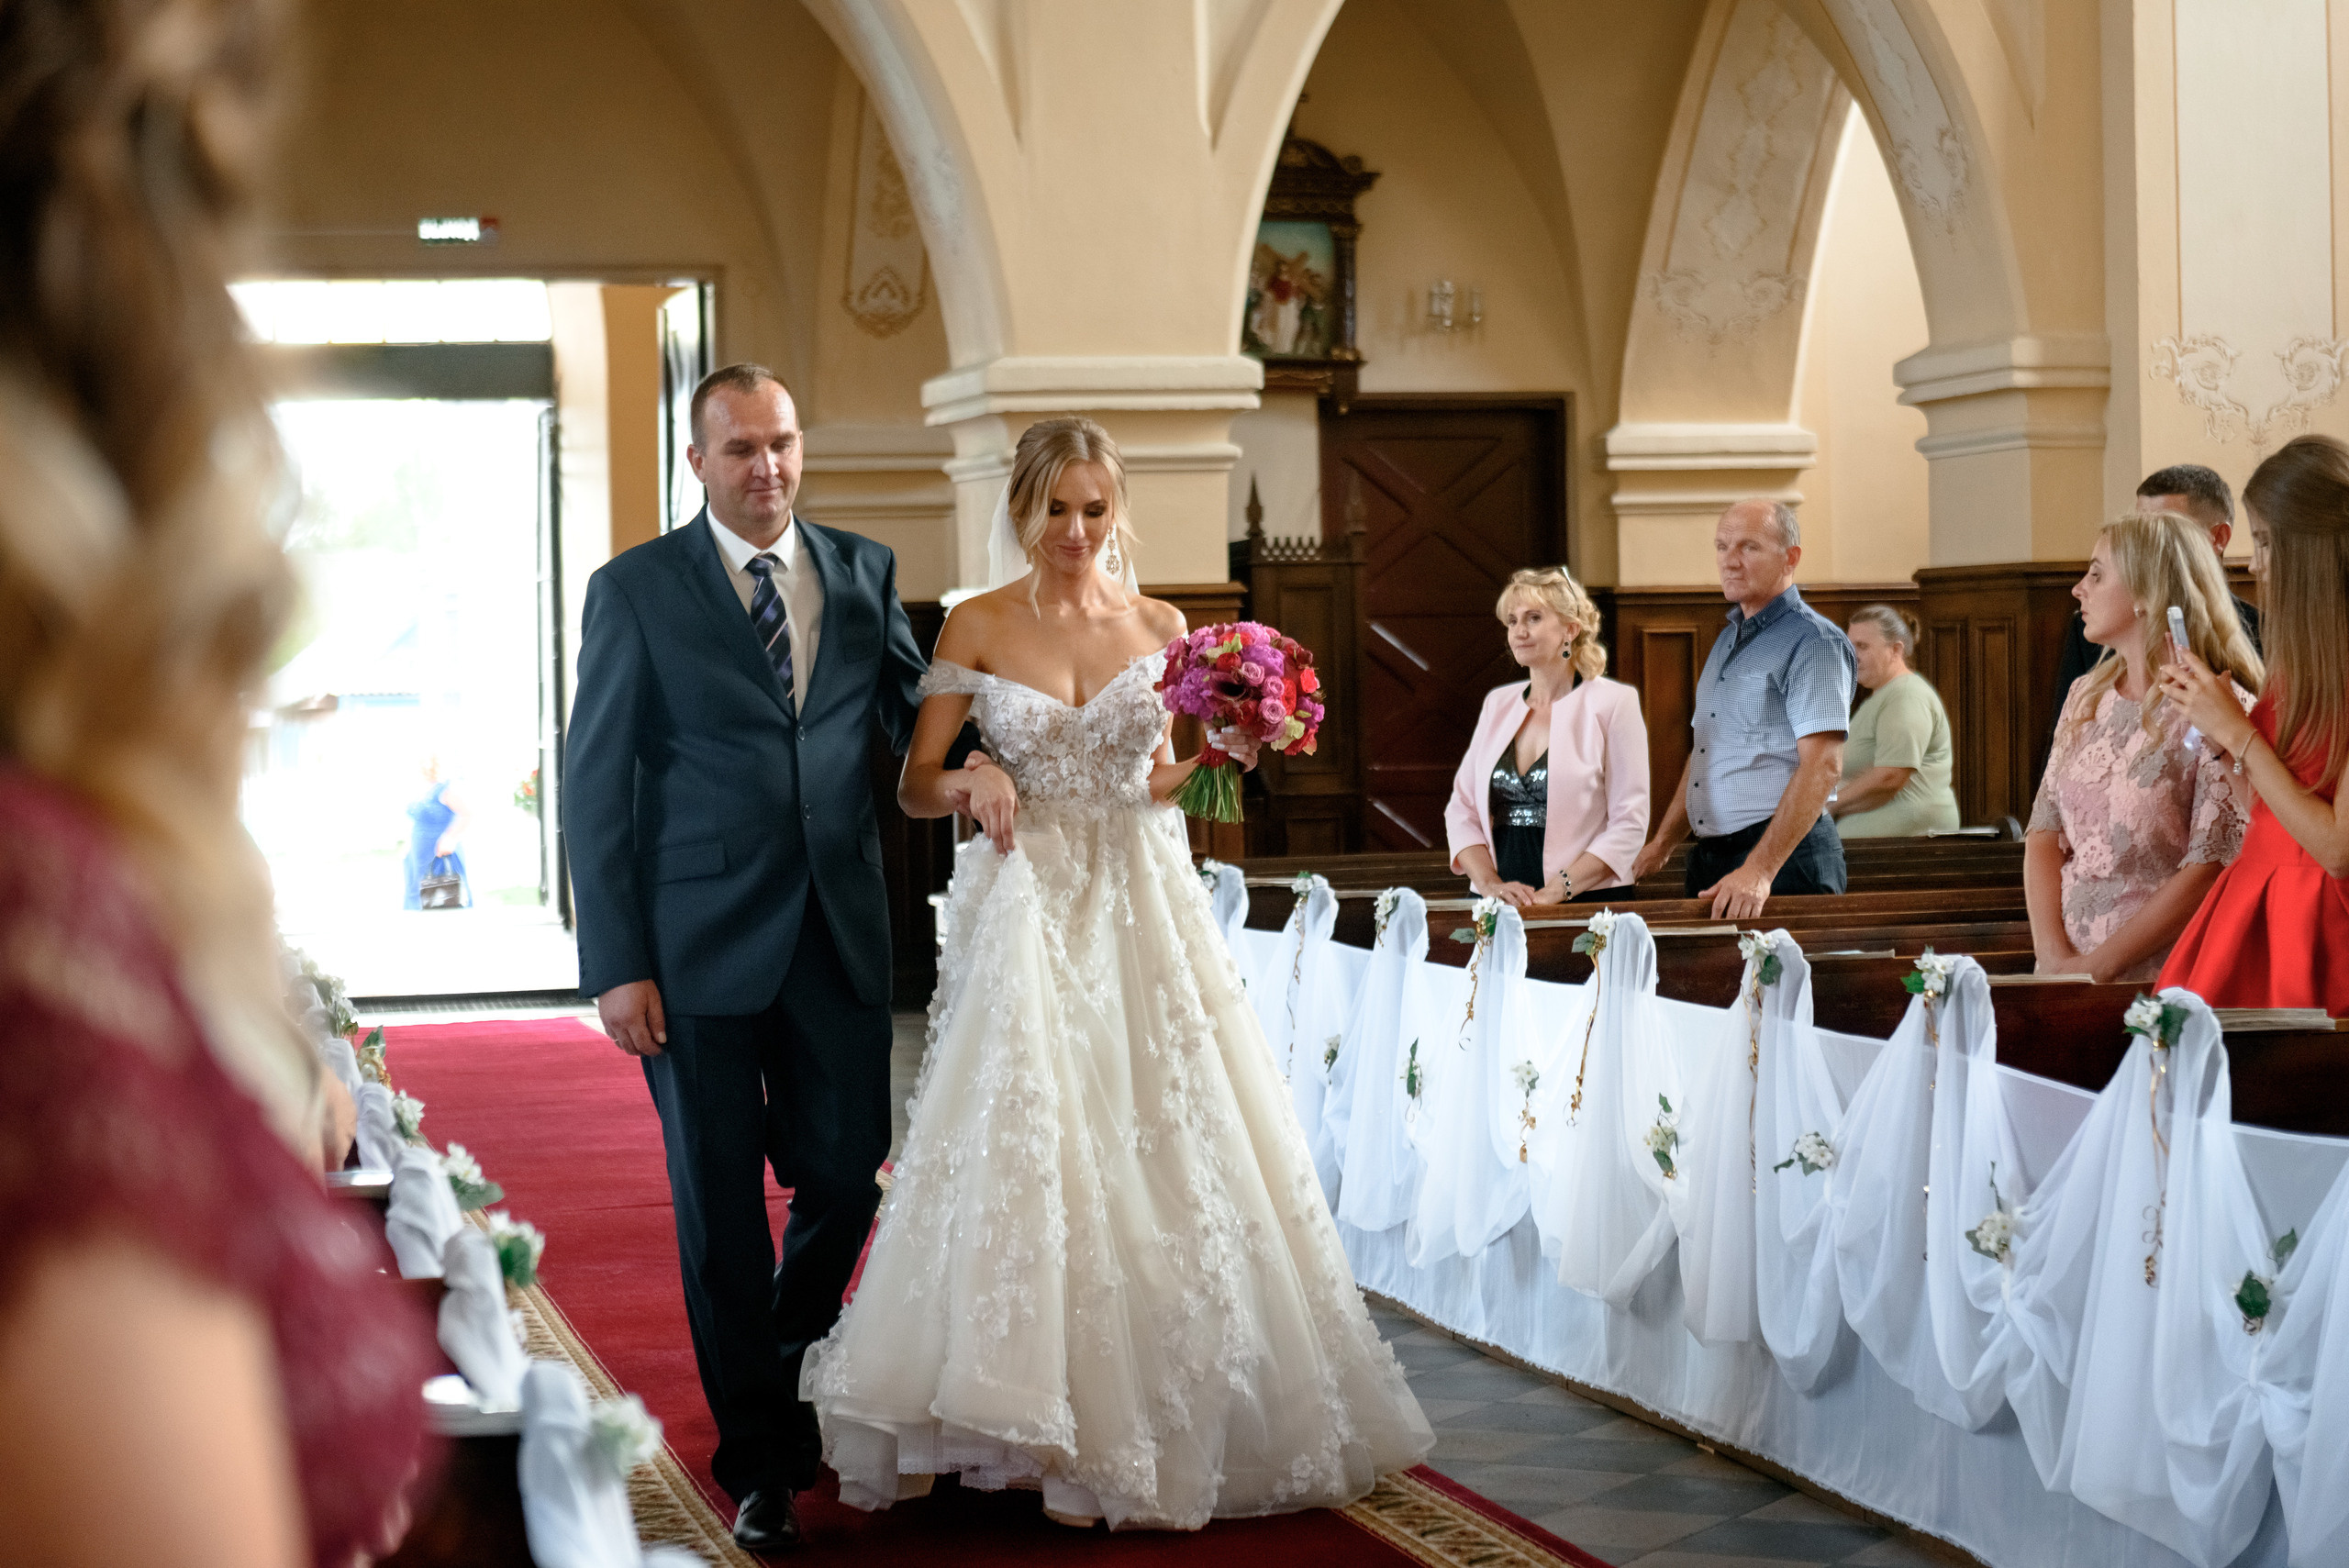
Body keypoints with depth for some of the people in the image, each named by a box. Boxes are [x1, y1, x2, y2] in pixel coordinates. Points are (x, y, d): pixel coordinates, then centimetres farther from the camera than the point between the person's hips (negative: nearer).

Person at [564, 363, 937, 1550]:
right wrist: (616, 965, -9)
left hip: (840, 937, 3)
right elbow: (595, 789, -3)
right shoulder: (634, 590, -1)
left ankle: (788, 1380, 34)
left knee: (846, 1181, 6)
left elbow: (917, 717, 9)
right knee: (720, 1210, 5)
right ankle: (758, 1456, 20)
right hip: (700, 948, -3)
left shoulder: (865, 573, 10)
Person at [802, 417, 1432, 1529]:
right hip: (1025, 908, -2)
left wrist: (1216, 758, -5)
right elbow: (915, 788, 0)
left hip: (1142, 910, 2)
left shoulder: (1160, 627, 8)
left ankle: (1169, 1429, 11)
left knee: (1171, 1164, 0)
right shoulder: (976, 626, 1)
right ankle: (1036, 1427, 5)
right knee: (1026, 1159, -7)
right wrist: (971, 781, -21)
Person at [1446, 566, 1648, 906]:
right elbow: (1462, 809, 13)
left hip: (1587, 903, -4)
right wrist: (1489, 884, -4)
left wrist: (1557, 890, -13)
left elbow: (1628, 824, -4)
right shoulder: (1497, 704, 16)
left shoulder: (1612, 703, 2)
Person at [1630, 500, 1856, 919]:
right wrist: (1662, 843, 15)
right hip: (1709, 855, 8)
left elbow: (1822, 766, -21)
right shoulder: (1727, 640, 18)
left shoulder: (1815, 642, -11)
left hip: (1785, 855, -8)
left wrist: (1760, 870, -28)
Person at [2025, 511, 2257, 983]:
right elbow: (2044, 835, 10)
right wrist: (2054, 957, -4)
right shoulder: (2087, 699, 14)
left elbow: (2211, 873, -12)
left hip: (2160, 980, -5)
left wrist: (2098, 967, -12)